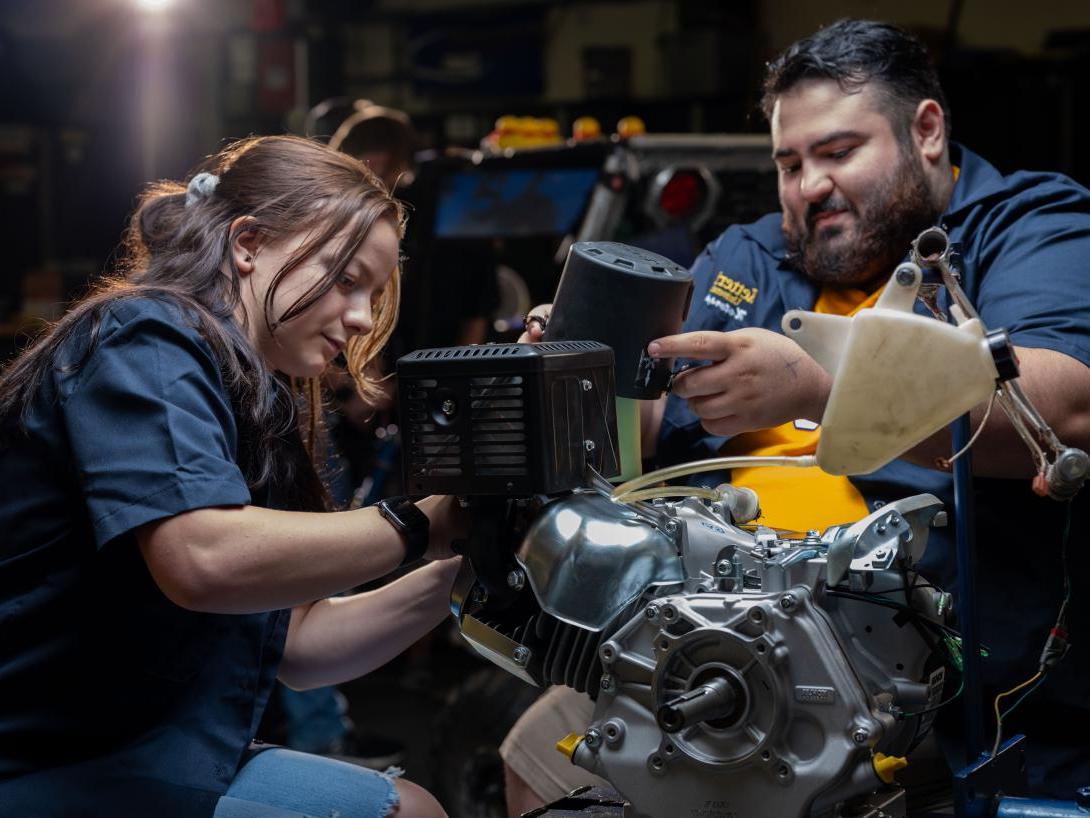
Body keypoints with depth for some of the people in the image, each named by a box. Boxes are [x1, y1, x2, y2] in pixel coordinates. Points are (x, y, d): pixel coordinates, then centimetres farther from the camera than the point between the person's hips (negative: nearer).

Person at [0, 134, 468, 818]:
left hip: (165, 758, 9)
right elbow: (204, 559, -31)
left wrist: (455, 578, -1)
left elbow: (296, 644, 11)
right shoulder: (145, 340, -14)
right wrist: (422, 528, -21)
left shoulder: (262, 404, 13)